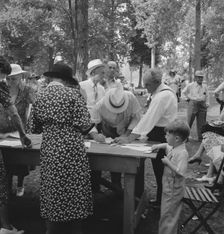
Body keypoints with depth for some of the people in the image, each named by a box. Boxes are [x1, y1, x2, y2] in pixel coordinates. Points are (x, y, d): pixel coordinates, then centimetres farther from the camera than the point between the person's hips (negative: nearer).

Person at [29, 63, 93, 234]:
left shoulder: (40, 96, 5)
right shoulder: (73, 94, -8)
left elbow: (34, 128, 9)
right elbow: (83, 122, -11)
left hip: (49, 149, 4)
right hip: (71, 147, -4)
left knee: (52, 189, 15)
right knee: (73, 189, 8)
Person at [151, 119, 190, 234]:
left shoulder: (182, 153, -25)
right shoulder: (173, 148, 2)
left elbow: (180, 173, -31)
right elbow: (167, 146, 26)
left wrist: (168, 162, -27)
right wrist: (159, 146, 8)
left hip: (173, 190, -9)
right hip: (168, 187, 9)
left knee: (167, 215, 2)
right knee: (169, 214, 22)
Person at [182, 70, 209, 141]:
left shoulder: (205, 87, 9)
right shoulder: (190, 85, 1)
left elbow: (207, 96, 15)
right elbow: (183, 93, 12)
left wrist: (207, 105, 7)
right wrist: (187, 99, 4)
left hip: (202, 106, 3)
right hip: (193, 104, -3)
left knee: (201, 123, 5)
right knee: (189, 121, -2)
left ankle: (200, 137, 13)